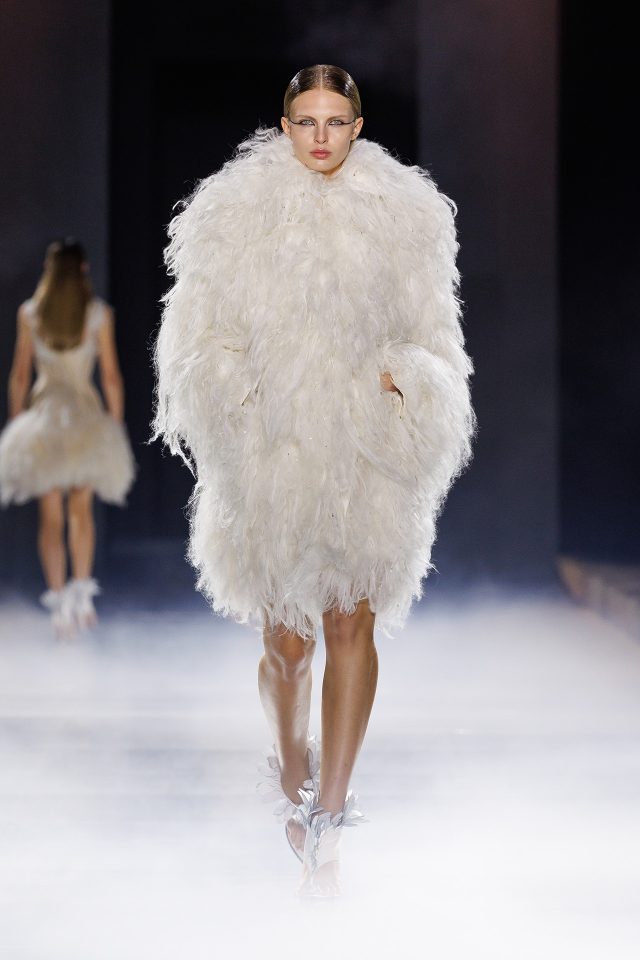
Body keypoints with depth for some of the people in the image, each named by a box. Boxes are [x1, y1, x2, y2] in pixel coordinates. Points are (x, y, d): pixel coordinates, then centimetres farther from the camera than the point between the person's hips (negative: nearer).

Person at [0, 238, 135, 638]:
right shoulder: (99, 312, -5)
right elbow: (111, 376, -3)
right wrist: (116, 422, 7)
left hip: (42, 416, 0)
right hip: (87, 415, 0)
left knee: (51, 516, 5)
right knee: (81, 508, 16)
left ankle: (60, 600, -1)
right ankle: (82, 592, 7)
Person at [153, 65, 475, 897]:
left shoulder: (403, 214, 5)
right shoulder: (236, 210, 1)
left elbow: (429, 331, 12)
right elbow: (202, 337, 2)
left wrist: (403, 379, -7)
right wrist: (244, 404, -11)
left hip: (367, 453, 0)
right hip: (272, 453, 0)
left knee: (352, 623, -8)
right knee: (286, 640, 8)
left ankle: (327, 818, -4)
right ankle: (293, 770, 36)